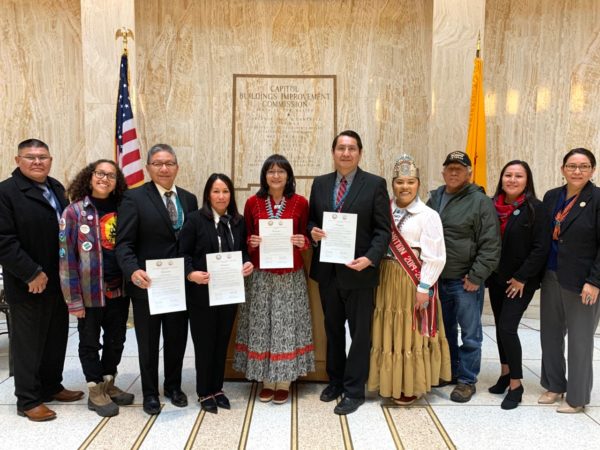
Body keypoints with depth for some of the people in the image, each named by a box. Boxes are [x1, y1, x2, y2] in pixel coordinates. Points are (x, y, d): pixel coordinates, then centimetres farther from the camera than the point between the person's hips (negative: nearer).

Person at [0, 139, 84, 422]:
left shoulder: (56, 188, 10)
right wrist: (31, 273, -19)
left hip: (58, 281, 7)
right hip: (28, 285, -7)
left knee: (56, 338, 17)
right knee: (28, 342, 6)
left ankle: (52, 386, 34)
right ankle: (28, 400, 20)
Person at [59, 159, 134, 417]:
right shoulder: (74, 212, -8)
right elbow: (66, 257, -10)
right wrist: (73, 298, -13)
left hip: (119, 289, 4)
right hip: (90, 291, -4)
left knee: (116, 339, 15)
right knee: (90, 342, 10)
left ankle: (108, 384, 34)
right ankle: (95, 392, 25)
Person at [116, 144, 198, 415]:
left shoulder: (189, 199, 6)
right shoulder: (134, 198, -8)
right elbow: (124, 243, -13)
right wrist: (133, 271, -29)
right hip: (147, 283, -4)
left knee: (177, 339, 16)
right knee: (148, 342, 13)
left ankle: (173, 387, 37)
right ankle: (150, 393, 31)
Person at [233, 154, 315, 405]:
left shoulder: (300, 203, 0)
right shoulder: (253, 203, 1)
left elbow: (306, 237, 7)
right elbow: (246, 238, 9)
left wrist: (303, 242, -14)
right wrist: (251, 242, -13)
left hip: (291, 276, -1)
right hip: (261, 275, 1)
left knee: (287, 325, 4)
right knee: (262, 325, 6)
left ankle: (284, 382, 18)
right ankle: (267, 381, 21)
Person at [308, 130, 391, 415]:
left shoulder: (375, 184, -5)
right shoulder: (320, 184, 8)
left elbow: (383, 229, -8)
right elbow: (310, 220, 14)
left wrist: (370, 258, -22)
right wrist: (312, 231, -9)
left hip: (358, 270, -4)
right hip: (327, 271, 5)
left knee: (360, 332, 7)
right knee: (332, 329, 18)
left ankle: (354, 390, 20)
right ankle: (335, 381, 35)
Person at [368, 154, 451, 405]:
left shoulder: (428, 215, -8)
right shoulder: (385, 212, 5)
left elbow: (434, 257, -12)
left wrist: (424, 287, -15)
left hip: (414, 283, -4)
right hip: (386, 281, 5)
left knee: (412, 333, 6)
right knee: (388, 332, 14)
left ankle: (411, 385, 21)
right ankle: (389, 381, 30)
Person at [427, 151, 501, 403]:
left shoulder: (480, 202, -8)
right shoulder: (434, 198, 9)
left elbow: (490, 245, -11)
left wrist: (476, 277, -14)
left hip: (465, 281, -5)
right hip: (438, 278, 5)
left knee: (470, 334, 4)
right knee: (445, 330, 17)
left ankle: (467, 380, 17)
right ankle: (449, 372, 33)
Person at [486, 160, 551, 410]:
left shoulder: (536, 209, -10)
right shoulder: (492, 206, 2)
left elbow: (541, 248, -13)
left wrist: (522, 278, -15)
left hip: (521, 281, -5)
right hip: (496, 278, 5)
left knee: (507, 328, -10)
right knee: (500, 326, 13)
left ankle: (516, 385, 5)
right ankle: (505, 373, 30)